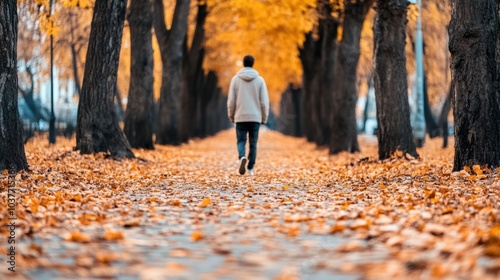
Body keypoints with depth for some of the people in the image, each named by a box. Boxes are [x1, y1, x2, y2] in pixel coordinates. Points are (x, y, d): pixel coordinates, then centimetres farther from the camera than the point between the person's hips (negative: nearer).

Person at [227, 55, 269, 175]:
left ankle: (242, 157, -23)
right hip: (255, 117, 0)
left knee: (241, 141, 6)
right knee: (253, 143, 9)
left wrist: (231, 115, 12)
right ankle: (250, 168, 8)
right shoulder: (260, 80, -1)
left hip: (240, 117, 0)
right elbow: (264, 101, -3)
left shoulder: (236, 79, -1)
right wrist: (264, 118, 8)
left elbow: (231, 100, -1)